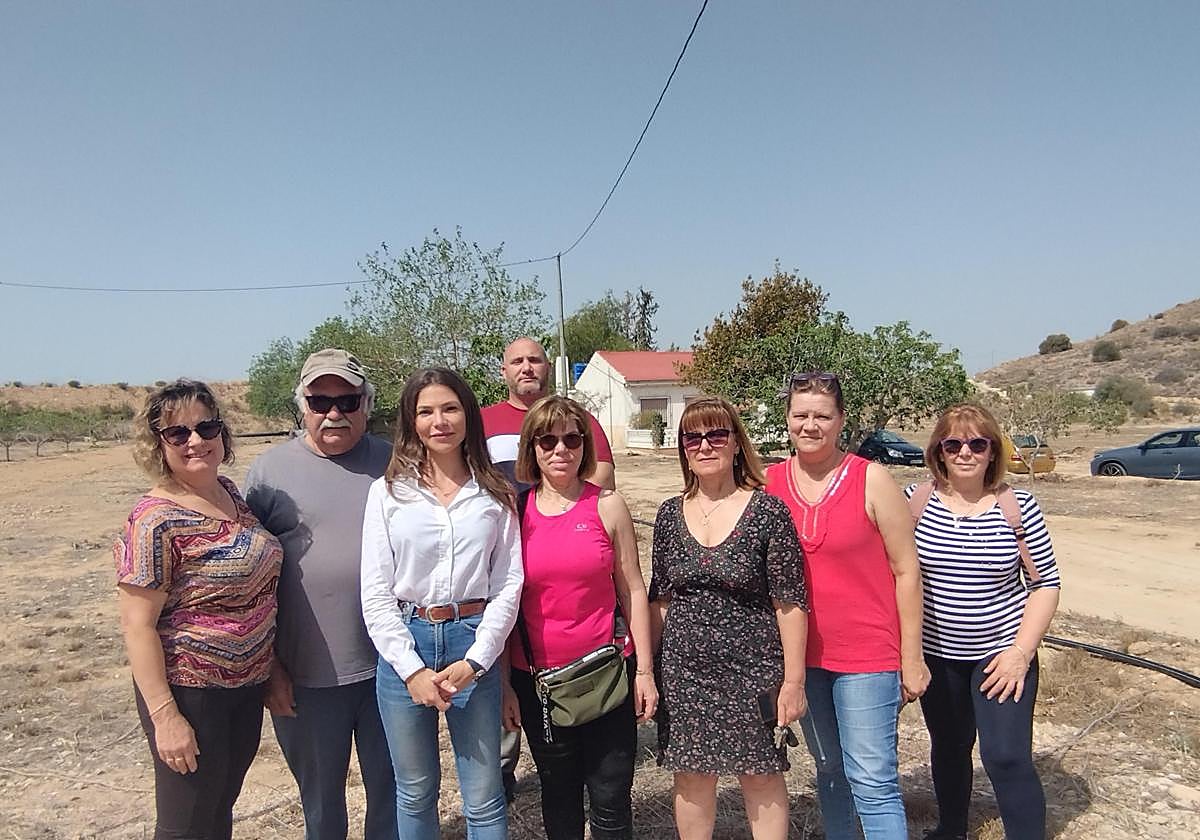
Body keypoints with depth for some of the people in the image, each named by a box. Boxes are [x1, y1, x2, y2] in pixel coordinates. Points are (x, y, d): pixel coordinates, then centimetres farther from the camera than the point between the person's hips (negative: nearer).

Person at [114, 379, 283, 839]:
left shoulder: (229, 493, 2)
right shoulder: (156, 522, -20)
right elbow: (137, 625, -19)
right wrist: (165, 716, -20)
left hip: (247, 682, 7)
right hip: (189, 692, -7)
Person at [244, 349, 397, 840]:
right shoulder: (271, 471, -3)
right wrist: (269, 667, -3)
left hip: (388, 665, 1)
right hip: (307, 676, -1)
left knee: (393, 791, 18)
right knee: (320, 799, 19)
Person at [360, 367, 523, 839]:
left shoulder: (494, 495, 2)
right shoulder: (388, 492, 0)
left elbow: (509, 584, -1)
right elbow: (376, 592, -3)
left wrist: (474, 662, -11)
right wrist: (412, 669, -10)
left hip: (474, 644, 0)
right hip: (404, 646, 0)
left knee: (484, 799, 8)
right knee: (415, 792, 15)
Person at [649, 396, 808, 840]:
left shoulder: (768, 511, -10)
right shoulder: (670, 514, 2)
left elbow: (790, 603, -8)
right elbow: (659, 599, 8)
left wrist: (793, 680, -9)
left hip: (752, 671, -3)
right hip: (683, 671, 3)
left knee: (762, 777, 11)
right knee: (691, 776, 14)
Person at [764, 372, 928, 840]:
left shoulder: (871, 480, -8)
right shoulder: (769, 483, 0)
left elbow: (906, 571, -4)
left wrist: (912, 657, -4)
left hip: (867, 655, -4)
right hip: (802, 655, 4)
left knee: (872, 781, -2)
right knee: (829, 770, 18)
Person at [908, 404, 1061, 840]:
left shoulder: (1017, 505, -8)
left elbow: (1045, 583, -4)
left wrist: (1022, 651, -12)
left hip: (1001, 652, -2)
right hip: (936, 653, 2)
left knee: (1007, 757, -8)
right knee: (948, 746, 18)